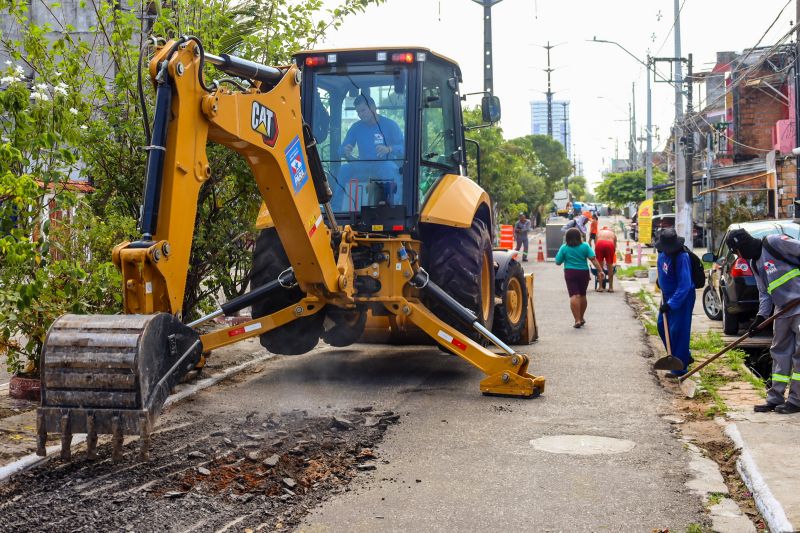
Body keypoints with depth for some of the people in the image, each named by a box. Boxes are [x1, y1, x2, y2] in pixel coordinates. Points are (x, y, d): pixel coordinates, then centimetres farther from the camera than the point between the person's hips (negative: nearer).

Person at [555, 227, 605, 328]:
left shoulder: (564, 248, -2)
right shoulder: (585, 246, 0)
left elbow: (558, 262, 2)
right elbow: (593, 259, -8)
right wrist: (600, 271, -7)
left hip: (570, 273, -2)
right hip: (584, 272, 2)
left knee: (574, 296, -8)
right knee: (582, 295, 17)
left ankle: (577, 320, -18)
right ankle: (581, 318, 29)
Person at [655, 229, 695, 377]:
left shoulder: (681, 257, -27)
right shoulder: (663, 253, -2)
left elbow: (684, 285, -30)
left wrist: (670, 304, -32)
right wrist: (661, 281, 21)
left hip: (682, 297, -10)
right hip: (668, 295, 10)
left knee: (677, 331, -8)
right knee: (662, 326, 17)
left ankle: (679, 368, 0)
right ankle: (685, 356, 33)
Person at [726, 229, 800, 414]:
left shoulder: (773, 242, -9)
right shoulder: (754, 263, 15)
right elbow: (764, 293, 15)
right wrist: (761, 316, 2)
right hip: (783, 311, 9)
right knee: (780, 352, 11)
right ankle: (775, 398, 17)